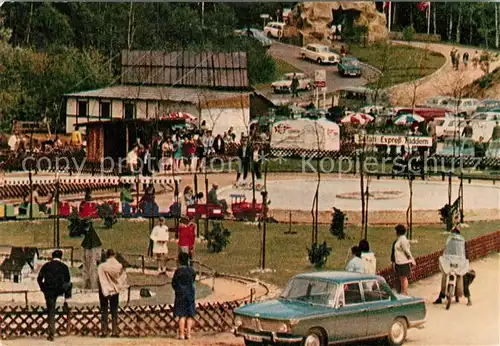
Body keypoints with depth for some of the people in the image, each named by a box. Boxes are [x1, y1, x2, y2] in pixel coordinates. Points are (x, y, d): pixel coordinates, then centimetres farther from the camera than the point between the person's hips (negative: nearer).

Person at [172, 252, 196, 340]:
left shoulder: (178, 271, -14)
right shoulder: (192, 270, -3)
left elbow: (173, 283, -6)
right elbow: (193, 281, 9)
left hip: (181, 294, -3)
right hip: (191, 294, 3)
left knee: (182, 315, 1)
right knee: (189, 315, 11)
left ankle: (181, 334, 1)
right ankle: (188, 333, 9)